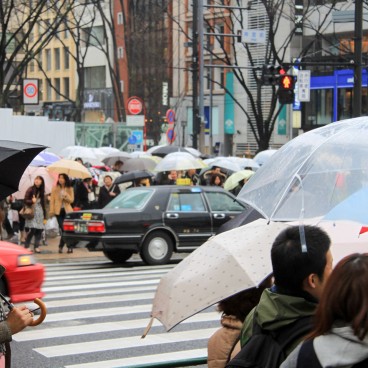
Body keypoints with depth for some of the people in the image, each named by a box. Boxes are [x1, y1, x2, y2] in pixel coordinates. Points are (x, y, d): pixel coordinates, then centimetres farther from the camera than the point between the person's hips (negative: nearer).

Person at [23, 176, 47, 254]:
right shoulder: (30, 189, -1)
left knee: (39, 230, -2)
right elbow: (25, 200, -3)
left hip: (40, 212, 5)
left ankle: (37, 247, 5)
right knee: (32, 229, -14)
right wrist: (32, 201, -24)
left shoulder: (41, 191, 13)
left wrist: (44, 217, 14)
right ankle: (26, 246, -4)